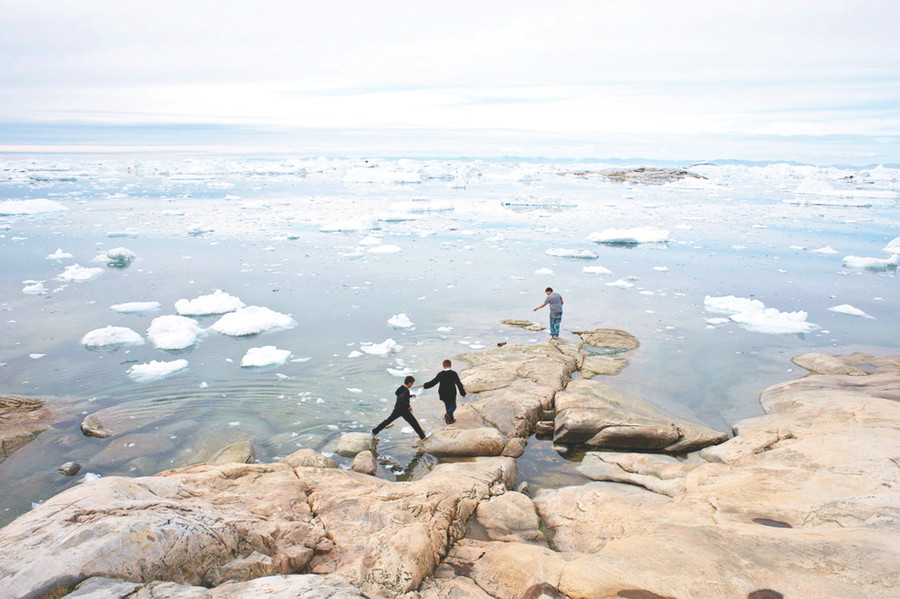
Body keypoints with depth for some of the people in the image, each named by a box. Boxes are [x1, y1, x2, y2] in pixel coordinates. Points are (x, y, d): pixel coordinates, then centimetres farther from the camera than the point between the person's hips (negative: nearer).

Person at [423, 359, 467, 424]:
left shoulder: (440, 374, -10)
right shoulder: (453, 373, -14)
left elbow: (433, 382, -6)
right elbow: (459, 384, -11)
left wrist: (425, 385, 10)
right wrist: (463, 393, -2)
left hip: (443, 394, 3)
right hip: (451, 394, -2)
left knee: (448, 406, 20)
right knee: (453, 406, 13)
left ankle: (451, 419, 25)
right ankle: (448, 414, -16)